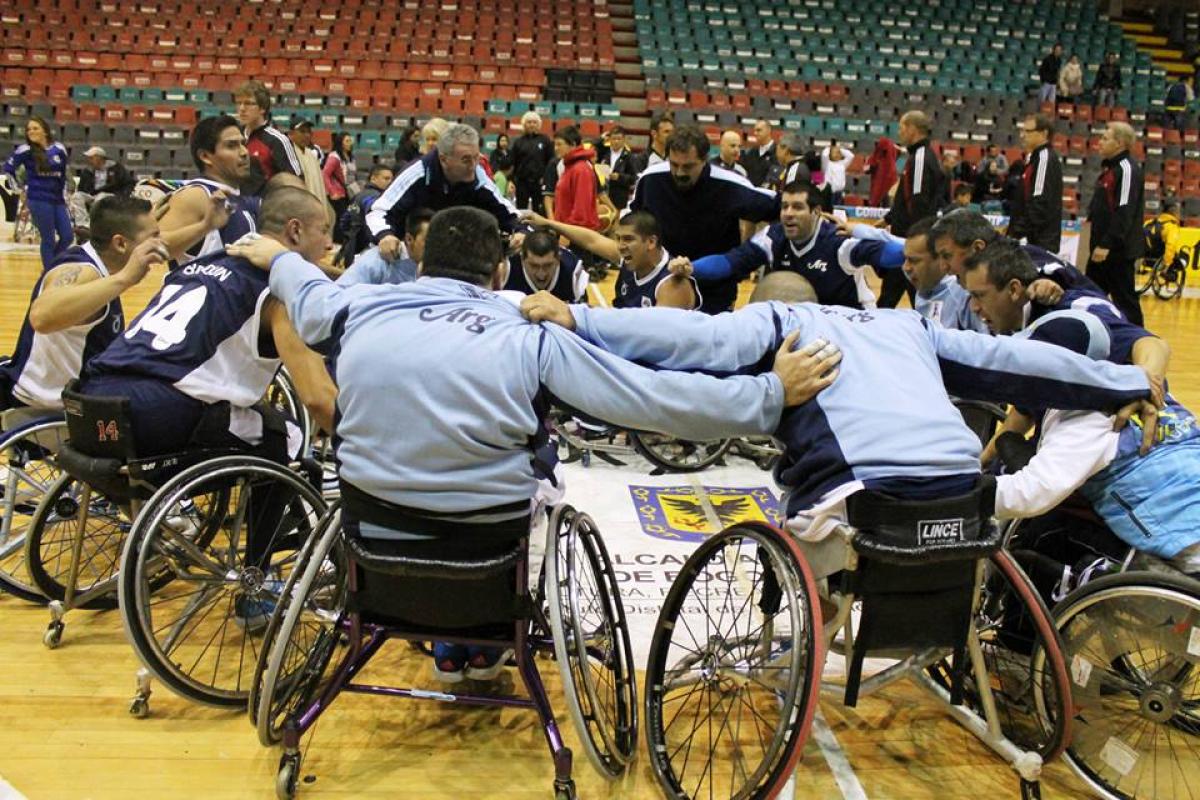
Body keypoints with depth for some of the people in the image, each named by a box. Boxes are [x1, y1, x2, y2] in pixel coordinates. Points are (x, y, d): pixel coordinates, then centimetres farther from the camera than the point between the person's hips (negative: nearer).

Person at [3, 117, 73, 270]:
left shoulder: (59, 149, 4)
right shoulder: (26, 150, -6)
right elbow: (8, 167, 2)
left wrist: (64, 195, 15)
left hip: (58, 199, 5)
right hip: (38, 200, -5)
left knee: (68, 237, 2)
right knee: (49, 240, -4)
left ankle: (51, 265, 24)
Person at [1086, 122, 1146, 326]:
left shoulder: (1127, 169, -16)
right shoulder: (1110, 167, 13)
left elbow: (1125, 213, -23)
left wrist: (1107, 244, -25)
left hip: (1118, 249, -10)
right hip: (1102, 247, 10)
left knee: (1124, 298, -3)